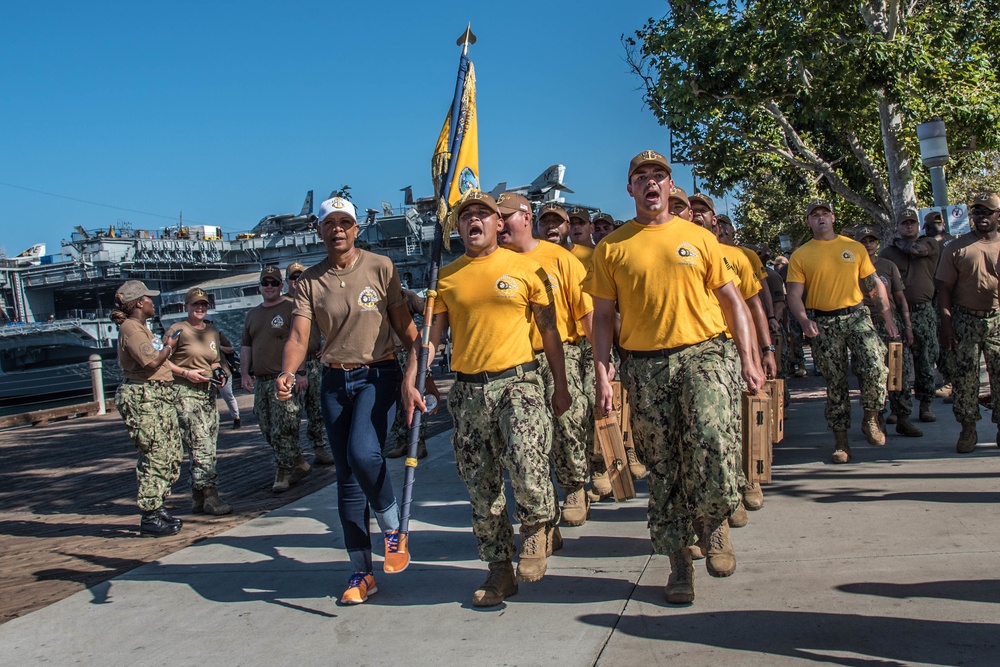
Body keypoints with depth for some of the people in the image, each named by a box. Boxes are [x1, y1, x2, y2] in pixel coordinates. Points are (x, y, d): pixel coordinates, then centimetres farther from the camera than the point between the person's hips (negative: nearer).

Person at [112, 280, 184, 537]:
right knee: (155, 457, -9)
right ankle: (149, 519, -4)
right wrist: (169, 346, -7)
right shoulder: (130, 328, -11)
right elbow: (151, 362, -21)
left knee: (172, 455, 11)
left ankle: (156, 508, 21)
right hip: (143, 397, -10)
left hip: (160, 397, 10)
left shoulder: (141, 328, 21)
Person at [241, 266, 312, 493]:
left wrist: (300, 372, -17)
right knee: (268, 430, 8)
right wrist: (245, 373, 11)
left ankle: (283, 475, 0)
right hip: (260, 381, 7)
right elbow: (246, 346, 22)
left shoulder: (290, 309, -2)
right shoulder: (253, 314, 18)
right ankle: (299, 464, 20)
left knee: (283, 431, -8)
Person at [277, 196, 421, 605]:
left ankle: (392, 527, 1)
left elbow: (405, 326, 0)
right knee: (346, 477, 7)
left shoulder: (380, 268, -2)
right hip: (334, 381, 4)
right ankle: (361, 573, 17)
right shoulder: (309, 281, 4)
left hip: (377, 375, -3)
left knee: (363, 452, -27)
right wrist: (286, 374, -25)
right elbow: (299, 336, -6)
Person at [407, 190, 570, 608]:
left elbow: (548, 329, 8)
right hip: (468, 391, 3)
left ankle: (535, 527, 11)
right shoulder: (446, 277, 8)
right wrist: (411, 380, -7)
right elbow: (431, 335, 7)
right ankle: (500, 570, 21)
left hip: (518, 382, -3)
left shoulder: (525, 267, 3)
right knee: (481, 488, 7)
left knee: (526, 467, -22)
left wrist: (561, 385, 7)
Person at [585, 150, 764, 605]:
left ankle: (713, 524, 10)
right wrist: (602, 376, -1)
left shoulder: (698, 237, 10)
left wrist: (748, 359, 2)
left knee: (713, 445, -19)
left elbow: (731, 300, 11)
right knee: (663, 468, 4)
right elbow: (603, 316, 8)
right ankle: (679, 563, 17)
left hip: (704, 352, 0)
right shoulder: (612, 248, 8)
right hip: (645, 366, 1)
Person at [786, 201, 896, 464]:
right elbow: (794, 295, -1)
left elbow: (875, 284, 12)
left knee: (875, 367, -18)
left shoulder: (855, 247, 9)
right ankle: (840, 439, 14)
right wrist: (804, 320, -19)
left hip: (856, 316, 1)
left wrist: (888, 317, 4)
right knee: (835, 383, 4)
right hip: (823, 324, -1)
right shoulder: (800, 256, 4)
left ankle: (871, 418, 7)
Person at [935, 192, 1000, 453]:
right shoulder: (956, 248, 4)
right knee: (963, 375, 1)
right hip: (964, 320, -1)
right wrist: (946, 323, -6)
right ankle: (968, 429, 13)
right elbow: (944, 288, 2)